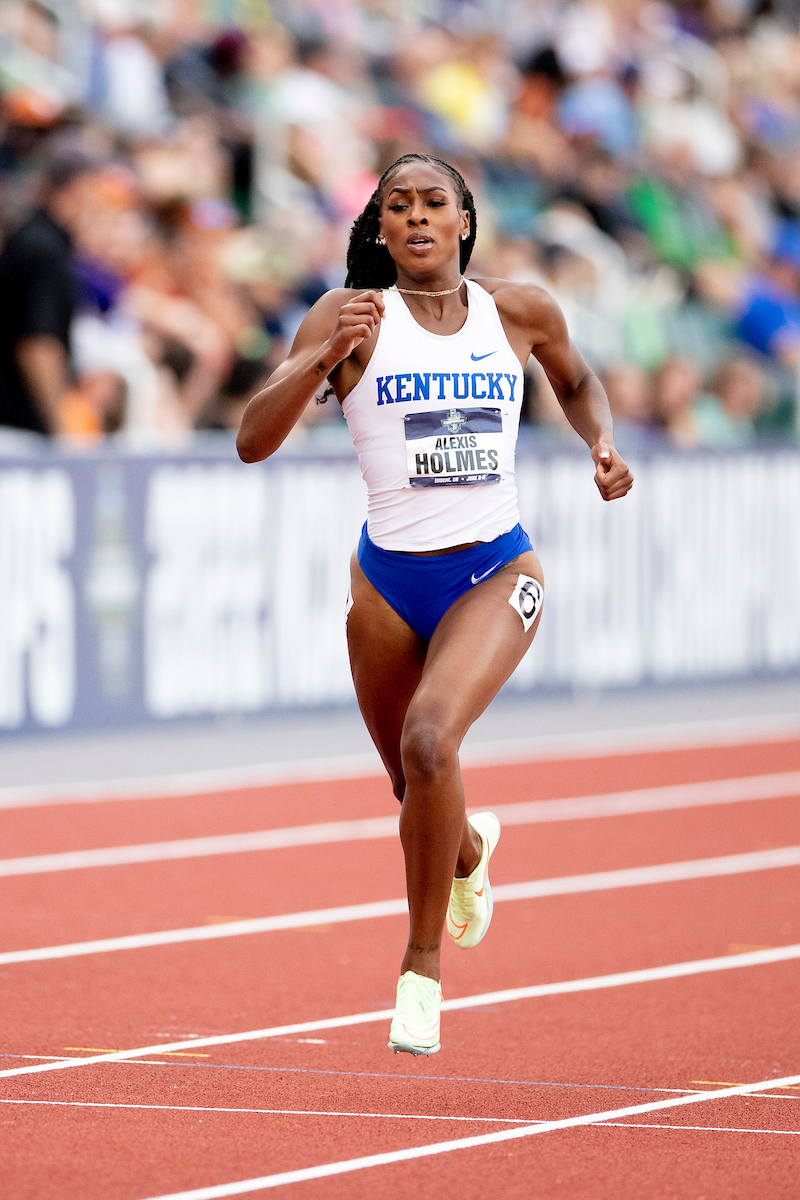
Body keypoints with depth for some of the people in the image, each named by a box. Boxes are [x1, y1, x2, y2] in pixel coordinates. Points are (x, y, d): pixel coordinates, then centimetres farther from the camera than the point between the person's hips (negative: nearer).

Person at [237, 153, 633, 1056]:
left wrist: (603, 445, 3)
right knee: (416, 791, 15)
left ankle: (423, 967, -12)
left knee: (430, 742, -27)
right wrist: (326, 356, -27)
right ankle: (470, 850, 55)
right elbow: (253, 441, -13)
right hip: (391, 579, 1)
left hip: (495, 574, -1)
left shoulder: (521, 312, 1)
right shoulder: (352, 316, -5)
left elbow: (577, 383, 24)